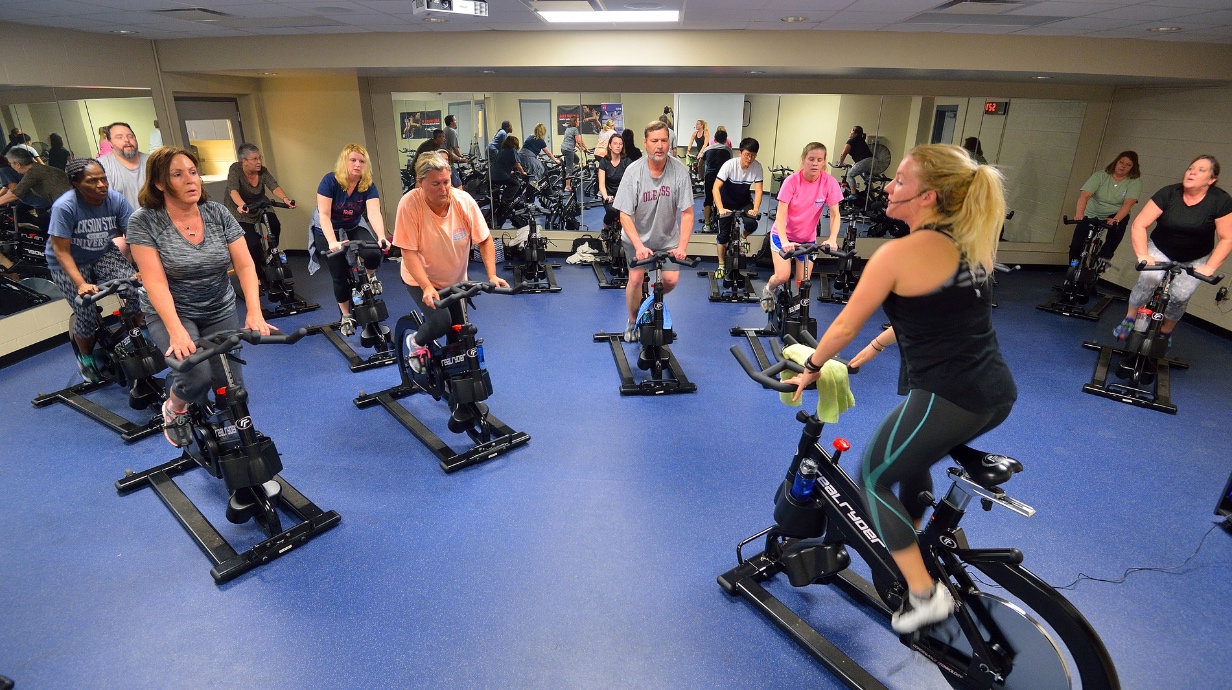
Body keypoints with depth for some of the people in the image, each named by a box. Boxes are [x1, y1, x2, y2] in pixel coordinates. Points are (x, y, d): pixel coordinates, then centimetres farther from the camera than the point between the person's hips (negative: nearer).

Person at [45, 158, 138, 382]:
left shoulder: (115, 199, -17)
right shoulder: (64, 206, -26)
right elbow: (61, 251, -24)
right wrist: (81, 284, -35)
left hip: (103, 255, 3)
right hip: (69, 264, -3)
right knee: (87, 313, -11)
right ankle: (85, 356, 20)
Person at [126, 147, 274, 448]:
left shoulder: (218, 213, -6)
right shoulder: (144, 221, -14)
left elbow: (245, 265, -12)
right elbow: (155, 282, -20)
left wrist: (254, 313, -26)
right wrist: (176, 329, -34)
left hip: (220, 312, 3)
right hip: (170, 312, -3)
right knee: (197, 375, -25)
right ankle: (174, 408, 10)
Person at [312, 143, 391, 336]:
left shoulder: (368, 186, -18)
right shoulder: (330, 180, -24)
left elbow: (374, 213, -32)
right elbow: (324, 214, -29)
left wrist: (381, 238, -51)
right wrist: (332, 242, -44)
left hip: (354, 228, 2)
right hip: (327, 231, -1)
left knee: (373, 255, -29)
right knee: (340, 275, -1)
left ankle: (370, 275, 7)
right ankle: (346, 316, 20)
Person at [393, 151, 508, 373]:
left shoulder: (464, 200, -19)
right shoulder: (409, 205, -25)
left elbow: (485, 240, -12)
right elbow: (409, 253, -24)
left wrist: (492, 275, -23)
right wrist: (427, 287, -33)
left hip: (456, 280, 3)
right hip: (420, 280, -3)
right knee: (440, 322, -23)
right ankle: (416, 343, 12)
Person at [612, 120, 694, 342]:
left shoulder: (679, 171, -19)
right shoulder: (633, 171, -20)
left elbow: (687, 213, -16)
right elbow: (625, 215, -19)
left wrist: (682, 246, -26)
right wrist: (639, 246, -30)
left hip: (667, 238, 1)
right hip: (637, 237, -1)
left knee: (671, 280, -7)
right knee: (636, 278, -11)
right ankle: (633, 322, 14)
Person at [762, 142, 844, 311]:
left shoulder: (829, 183, -15)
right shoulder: (792, 181, -20)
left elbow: (835, 214, -14)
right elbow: (780, 214, -25)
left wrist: (832, 239, -31)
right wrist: (784, 241, -39)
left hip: (808, 238, 2)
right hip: (783, 235, -2)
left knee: (803, 282, 0)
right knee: (782, 276, -15)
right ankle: (768, 290, 20)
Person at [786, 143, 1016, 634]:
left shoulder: (901, 253, -13)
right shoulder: (969, 244, 11)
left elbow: (846, 325, -5)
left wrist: (810, 369, 10)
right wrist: (875, 348, 29)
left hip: (948, 398, -9)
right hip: (997, 392, 9)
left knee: (875, 478, 10)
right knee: (909, 455, 32)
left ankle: (925, 595, 12)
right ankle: (911, 542, 48)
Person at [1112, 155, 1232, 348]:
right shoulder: (1168, 193, -17)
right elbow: (1139, 225, -19)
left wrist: (1209, 267, -20)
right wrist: (1142, 255, -30)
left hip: (1195, 260, 1)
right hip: (1160, 250, -1)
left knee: (1180, 295, -17)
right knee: (1148, 279, -29)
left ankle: (1166, 332, 9)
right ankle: (1129, 320, -10)